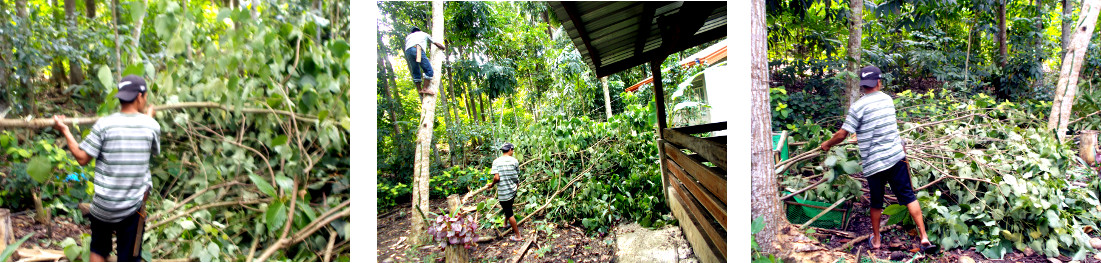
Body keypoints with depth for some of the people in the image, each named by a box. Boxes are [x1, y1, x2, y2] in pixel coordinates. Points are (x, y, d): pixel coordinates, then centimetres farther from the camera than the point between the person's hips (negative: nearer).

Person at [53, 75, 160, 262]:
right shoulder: (151, 125, -6)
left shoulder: (104, 124, -8)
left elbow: (82, 158, -4)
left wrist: (65, 132, 9)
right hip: (133, 205, -1)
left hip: (103, 204, 1)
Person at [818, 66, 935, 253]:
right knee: (909, 196, 9)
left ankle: (876, 240, 27)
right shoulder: (888, 99, 8)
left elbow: (841, 135, -9)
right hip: (896, 156, 3)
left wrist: (827, 144, 8)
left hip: (873, 163, -3)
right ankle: (924, 237, 7)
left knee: (876, 202, 12)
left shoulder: (858, 107, -9)